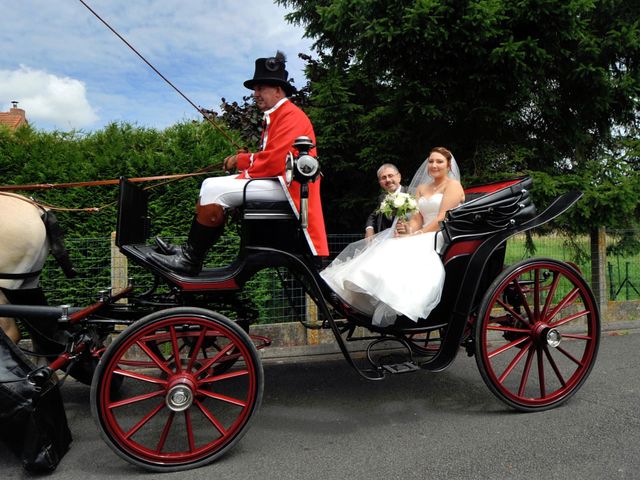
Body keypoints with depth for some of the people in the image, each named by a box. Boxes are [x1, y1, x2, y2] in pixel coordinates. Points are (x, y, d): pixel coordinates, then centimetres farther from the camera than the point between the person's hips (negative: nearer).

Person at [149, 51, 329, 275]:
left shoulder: (290, 116, -11)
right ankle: (190, 251, 0)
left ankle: (190, 260, -12)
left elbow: (274, 162, -21)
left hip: (284, 185, -11)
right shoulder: (275, 116, 23)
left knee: (215, 190, -19)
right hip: (274, 180, 11)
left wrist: (241, 161, -7)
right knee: (211, 185, 7)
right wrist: (242, 159, -1)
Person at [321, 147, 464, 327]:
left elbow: (443, 219, -8)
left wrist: (416, 235, -14)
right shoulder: (421, 188, 24)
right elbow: (417, 219, 13)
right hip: (422, 239, 7)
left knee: (405, 257, -34)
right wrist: (408, 229, -11)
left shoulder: (452, 185, 4)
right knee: (389, 253, -19)